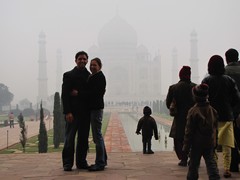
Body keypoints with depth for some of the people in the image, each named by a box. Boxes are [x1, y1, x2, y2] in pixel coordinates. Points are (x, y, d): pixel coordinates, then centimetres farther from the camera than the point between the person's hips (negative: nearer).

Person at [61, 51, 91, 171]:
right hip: (72, 112, -4)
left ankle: (81, 162, 14)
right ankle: (67, 163, 1)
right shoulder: (68, 75, 3)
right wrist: (67, 112, -14)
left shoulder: (90, 77, 14)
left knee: (83, 138, 6)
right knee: (69, 138, -4)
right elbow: (64, 95, -5)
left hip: (85, 112, 4)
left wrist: (78, 93, -10)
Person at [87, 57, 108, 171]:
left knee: (97, 135, -9)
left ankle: (100, 163, -5)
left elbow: (94, 93, -19)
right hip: (93, 108, 10)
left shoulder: (100, 77, -10)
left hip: (96, 108, -10)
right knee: (97, 135, 16)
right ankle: (103, 160, 26)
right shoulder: (93, 77, 18)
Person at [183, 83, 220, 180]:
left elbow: (189, 130, -12)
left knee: (194, 164, 9)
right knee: (211, 162, 6)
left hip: (197, 143, -4)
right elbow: (215, 127, 10)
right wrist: (214, 141, 21)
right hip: (210, 142, 4)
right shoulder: (212, 110, 2)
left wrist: (186, 145, -5)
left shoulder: (193, 111, -15)